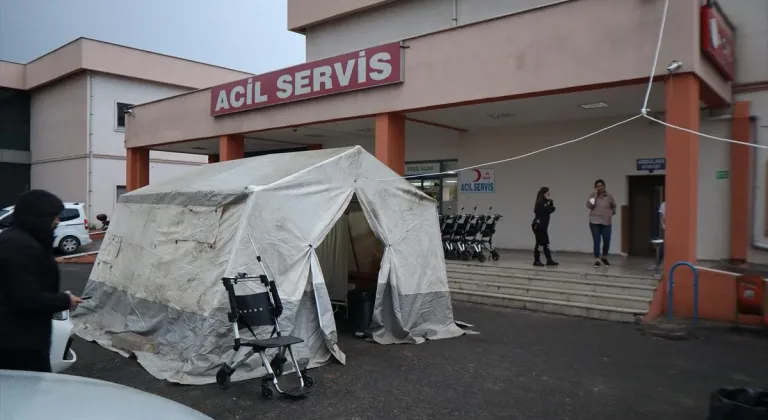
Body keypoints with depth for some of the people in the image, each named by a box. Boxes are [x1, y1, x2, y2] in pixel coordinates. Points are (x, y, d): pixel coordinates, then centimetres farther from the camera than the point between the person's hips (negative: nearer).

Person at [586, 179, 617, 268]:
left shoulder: (609, 196, 4)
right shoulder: (593, 195, 1)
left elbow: (613, 206, 22)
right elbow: (589, 206, -13)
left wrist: (612, 214, 13)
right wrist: (595, 195, -14)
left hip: (606, 222, 1)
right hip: (594, 222, -1)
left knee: (607, 242, 2)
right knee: (596, 241, -3)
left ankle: (604, 257, 27)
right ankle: (597, 260, 4)